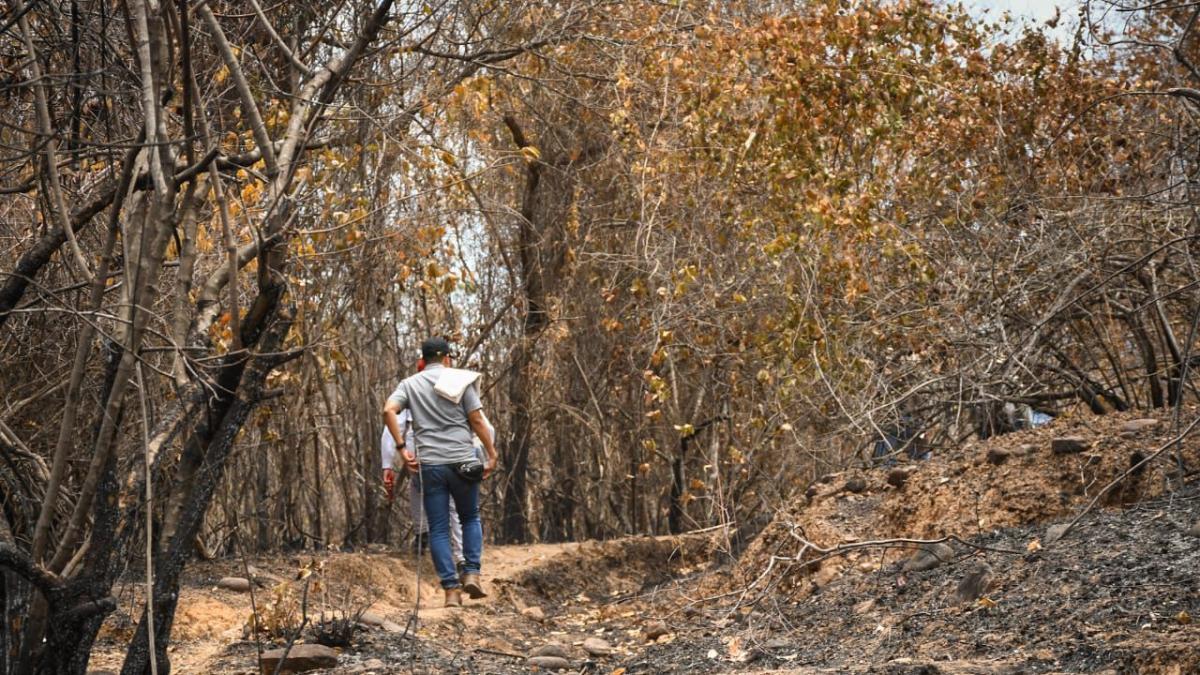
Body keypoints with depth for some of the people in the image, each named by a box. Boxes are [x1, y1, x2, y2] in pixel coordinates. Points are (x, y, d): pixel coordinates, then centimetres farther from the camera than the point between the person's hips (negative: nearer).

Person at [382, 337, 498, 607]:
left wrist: (402, 448, -5)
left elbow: (388, 410, -8)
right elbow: (477, 419, -3)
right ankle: (471, 573, 3)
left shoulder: (409, 384, 9)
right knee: (470, 518, 18)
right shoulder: (461, 380, 4)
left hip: (430, 464, 1)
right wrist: (492, 455, 2)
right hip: (462, 461, -1)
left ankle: (451, 589, -1)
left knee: (438, 529, 5)